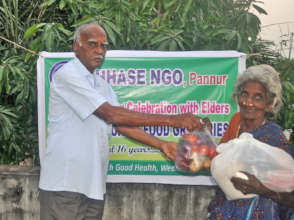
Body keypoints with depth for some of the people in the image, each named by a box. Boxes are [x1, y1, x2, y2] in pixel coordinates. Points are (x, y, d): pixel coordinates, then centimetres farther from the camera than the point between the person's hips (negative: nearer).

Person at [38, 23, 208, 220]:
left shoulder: (102, 85, 16)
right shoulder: (67, 76, -12)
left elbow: (121, 123, 9)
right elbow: (111, 114, -21)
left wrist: (161, 144, -4)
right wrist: (170, 120, -22)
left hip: (94, 184, 8)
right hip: (64, 184, -8)